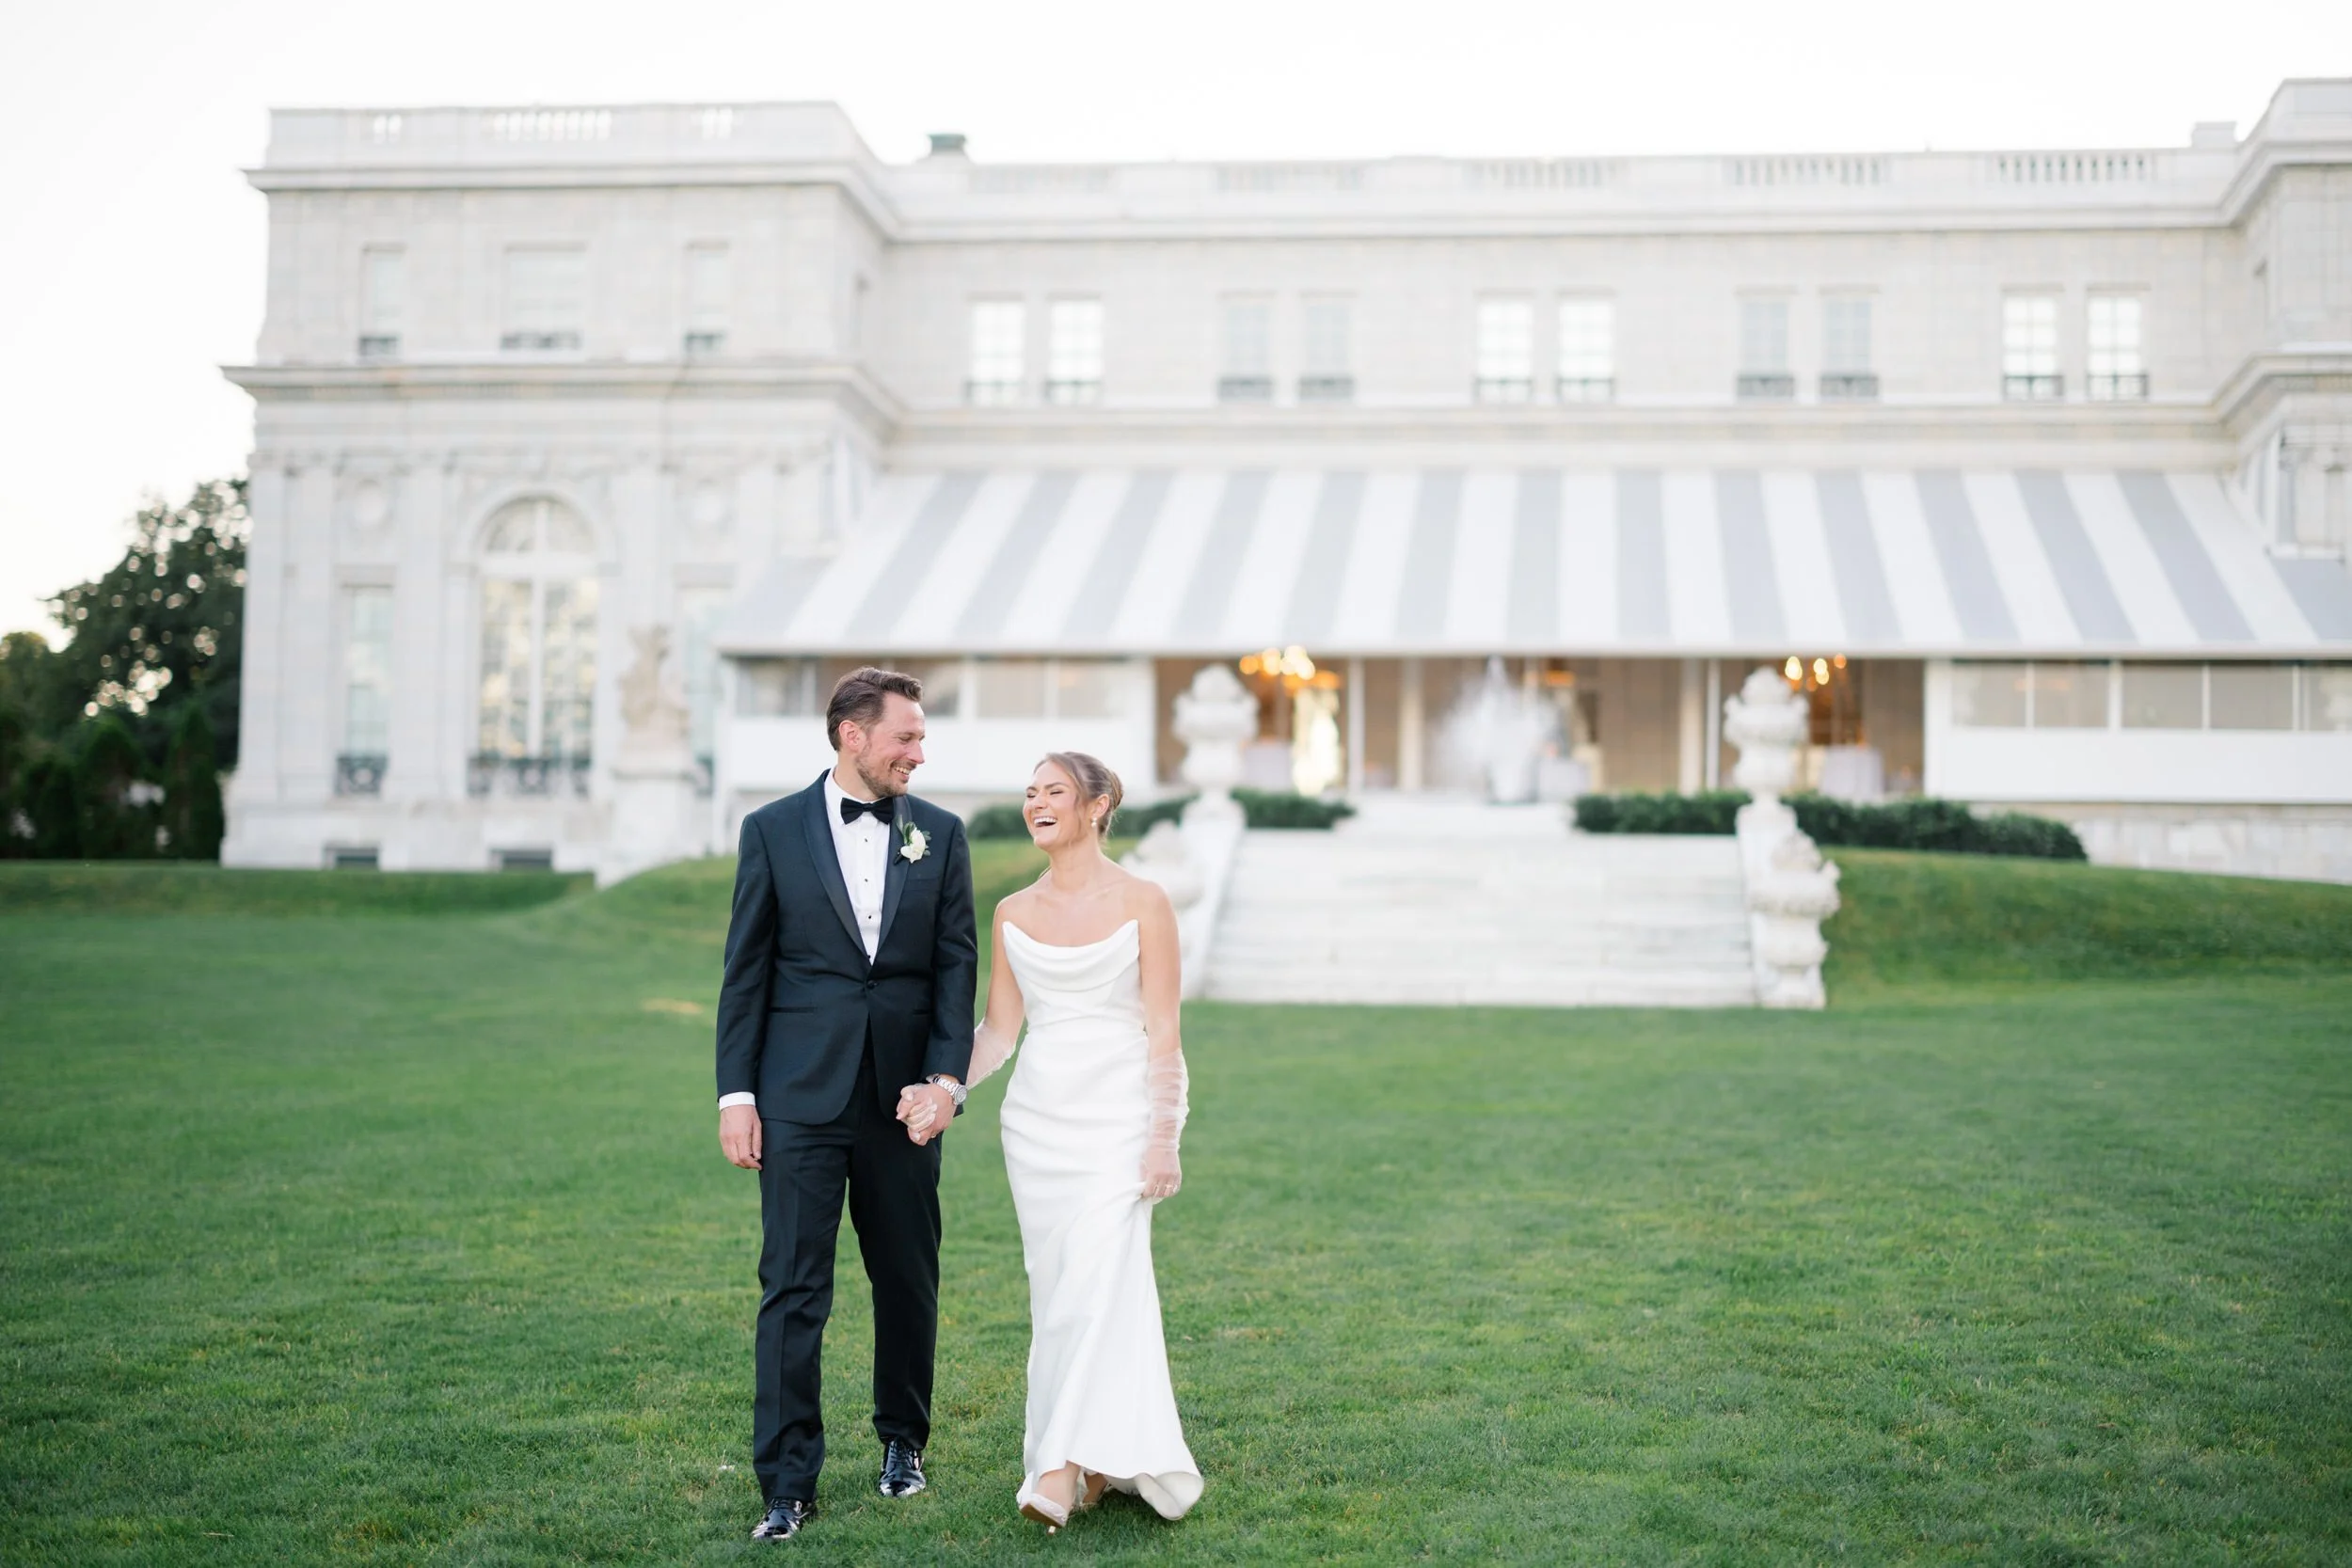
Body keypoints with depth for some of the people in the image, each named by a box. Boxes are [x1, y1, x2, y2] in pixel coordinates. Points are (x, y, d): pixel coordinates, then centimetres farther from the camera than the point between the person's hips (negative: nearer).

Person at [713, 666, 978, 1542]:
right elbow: (745, 971, 1)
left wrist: (947, 1078, -8)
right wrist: (735, 1093, -3)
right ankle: (788, 1484, 5)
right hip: (800, 1098, -2)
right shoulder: (774, 831, 1)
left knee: (909, 1281, 12)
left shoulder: (940, 835, 5)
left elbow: (956, 967, 3)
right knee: (793, 1290, -2)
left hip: (903, 1096, 2)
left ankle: (903, 1440, 32)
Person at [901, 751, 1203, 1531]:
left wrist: (1164, 1138, -11)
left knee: (1097, 1279, -15)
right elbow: (998, 1030, 11)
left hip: (1118, 1114, -5)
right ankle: (1101, 1454, 18)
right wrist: (944, 1092, -4)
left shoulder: (1142, 902, -4)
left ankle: (1063, 1467, -16)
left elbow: (1164, 1031, -5)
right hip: (1038, 1115, 5)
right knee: (1056, 1292, 7)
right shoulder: (1013, 913, 8)